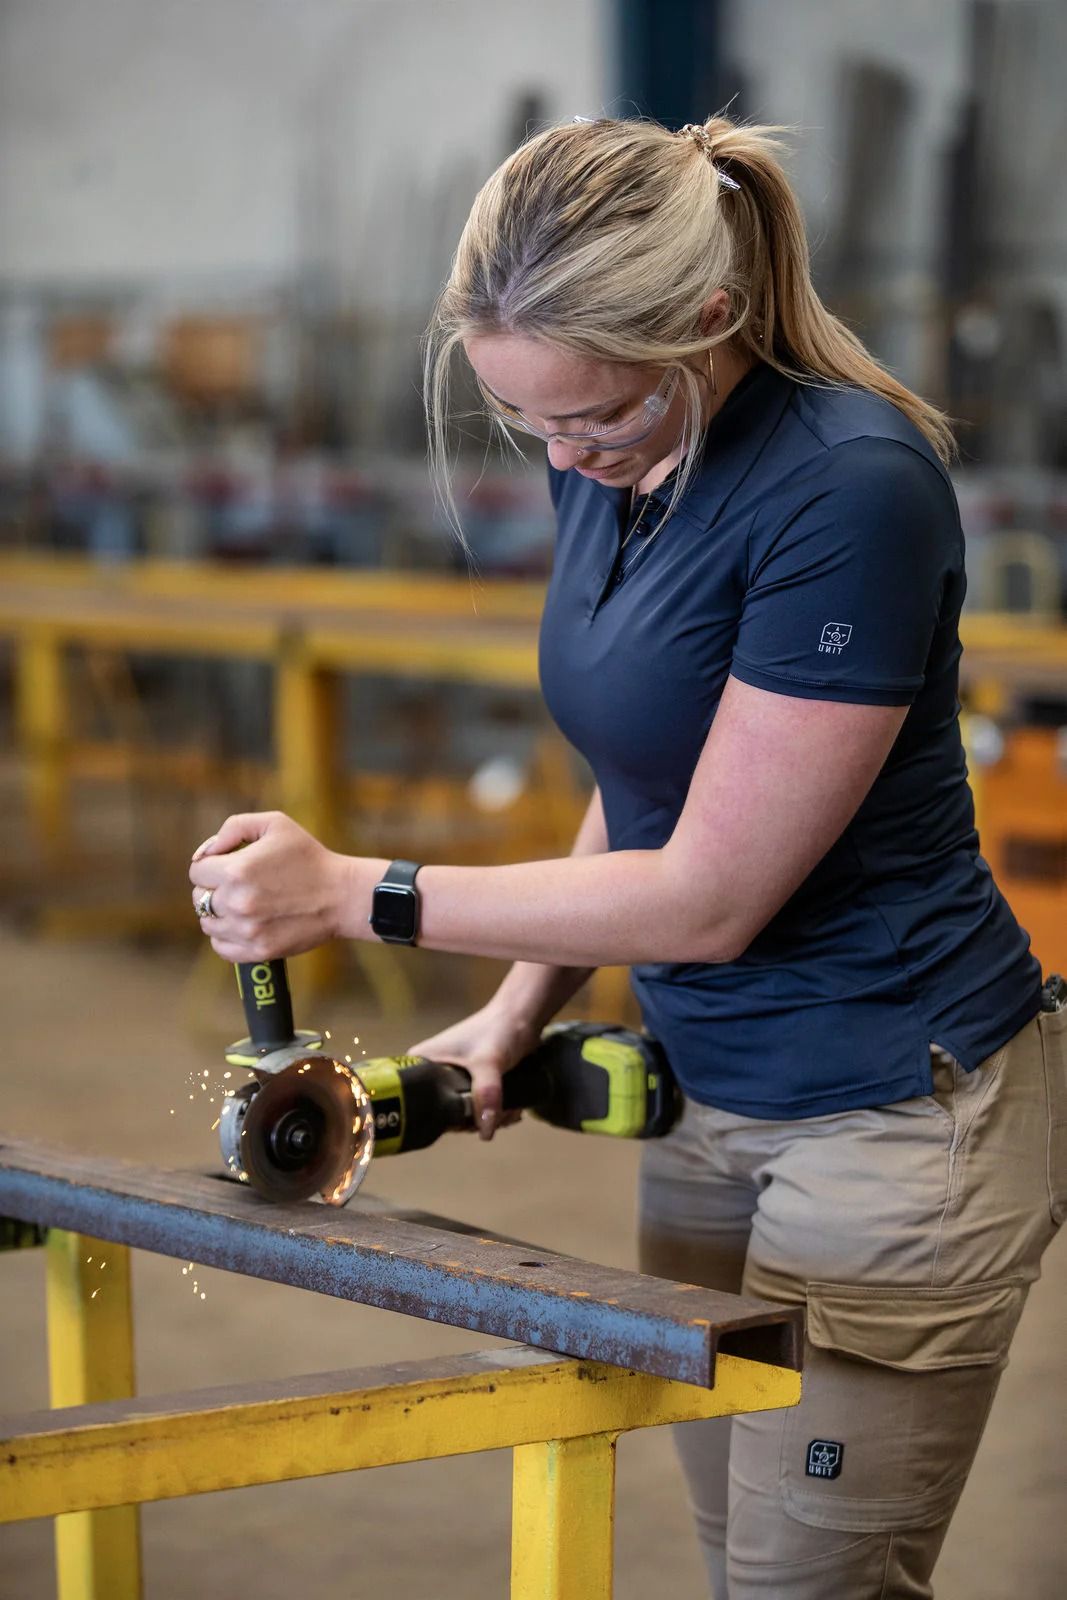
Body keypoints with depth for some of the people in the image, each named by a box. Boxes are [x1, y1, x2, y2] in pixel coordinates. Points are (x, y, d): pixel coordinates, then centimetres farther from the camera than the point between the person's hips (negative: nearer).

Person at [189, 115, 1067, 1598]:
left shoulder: (854, 489, -25)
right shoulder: (606, 460, 1)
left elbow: (712, 893, -21)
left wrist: (355, 893, -16)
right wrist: (518, 1012, 3)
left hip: (899, 1122, -8)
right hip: (711, 1102, 8)